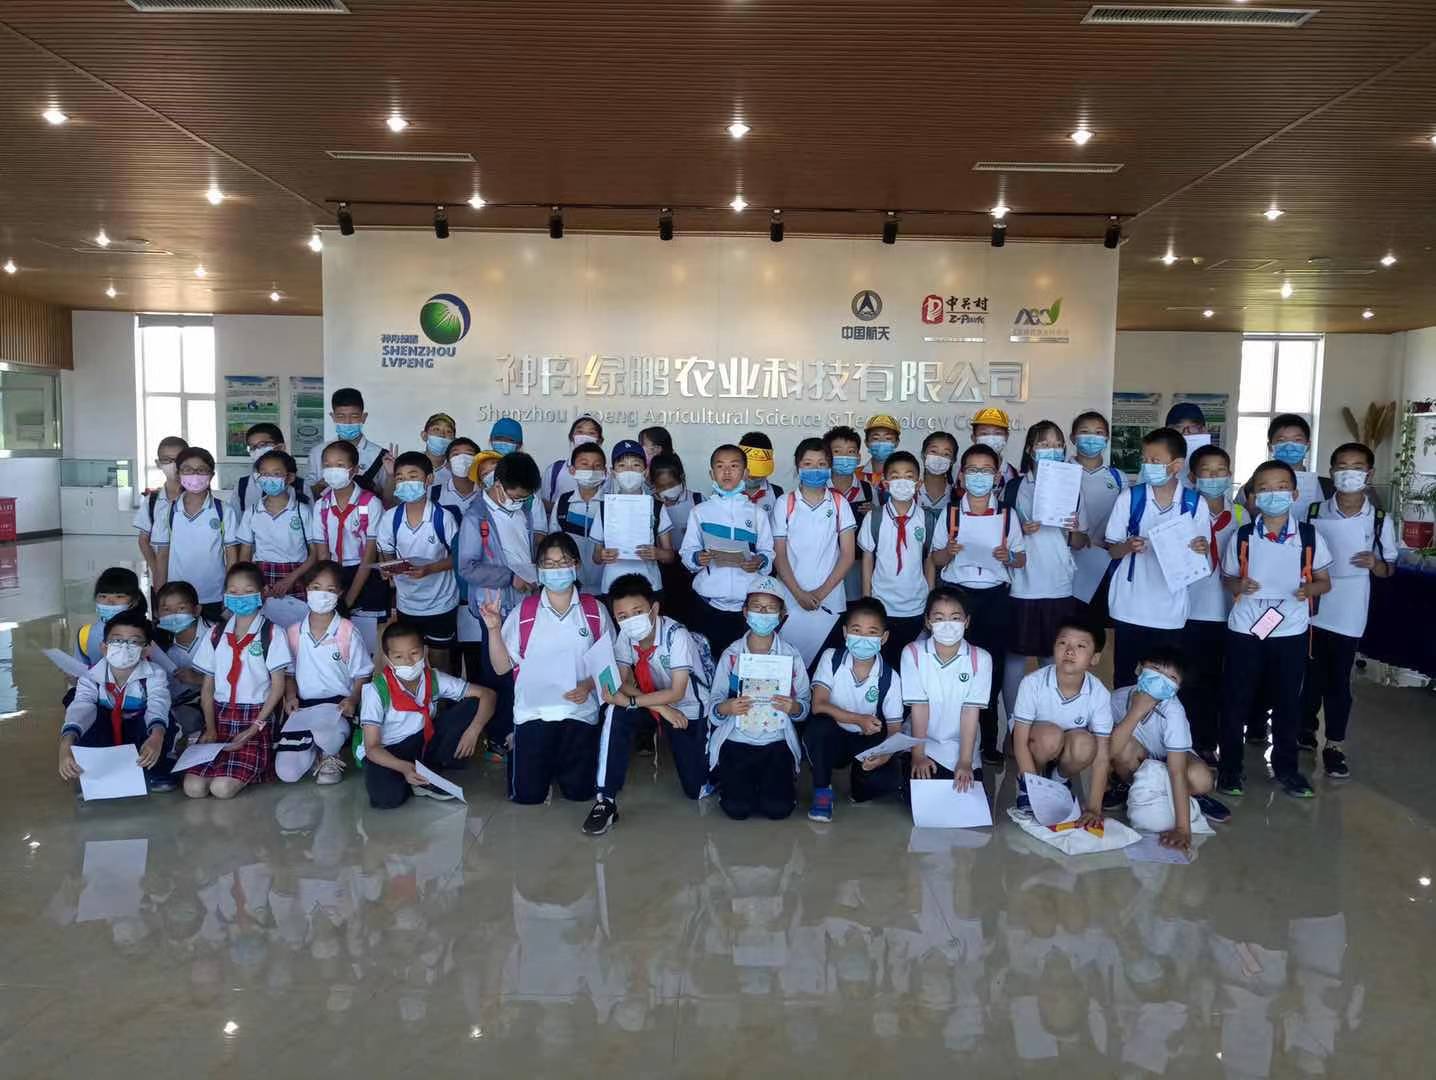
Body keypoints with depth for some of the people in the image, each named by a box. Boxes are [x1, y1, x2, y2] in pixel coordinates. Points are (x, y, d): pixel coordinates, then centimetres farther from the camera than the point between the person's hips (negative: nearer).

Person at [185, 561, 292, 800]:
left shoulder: (272, 634, -3)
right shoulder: (216, 635, 10)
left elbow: (278, 686, -4)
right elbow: (208, 686, 11)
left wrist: (255, 728, -11)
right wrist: (210, 728, -2)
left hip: (257, 718, -4)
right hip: (221, 717, 4)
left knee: (223, 788, -22)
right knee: (194, 787, -16)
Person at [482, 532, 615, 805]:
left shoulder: (595, 611, 0)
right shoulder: (523, 612, -1)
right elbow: (501, 667, -1)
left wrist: (588, 684, -13)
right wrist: (494, 629, -14)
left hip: (580, 713, 1)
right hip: (533, 714, 0)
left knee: (579, 792, 0)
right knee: (527, 795, -1)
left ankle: (563, 760, 33)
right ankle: (517, 748, 30)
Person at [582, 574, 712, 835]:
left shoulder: (677, 636, -29)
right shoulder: (625, 636, -15)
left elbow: (676, 693, -30)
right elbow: (624, 683, -16)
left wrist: (629, 701, -33)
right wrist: (661, 708, -28)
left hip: (689, 709, -3)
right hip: (652, 701, 3)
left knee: (697, 789, -7)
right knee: (615, 713, -29)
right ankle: (606, 799, -23)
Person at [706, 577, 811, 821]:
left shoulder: (791, 655, 0)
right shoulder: (731, 654, 0)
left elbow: (805, 705, 0)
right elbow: (713, 704, -2)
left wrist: (794, 707, -21)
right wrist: (725, 708, -24)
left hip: (777, 741, 0)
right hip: (737, 741, 0)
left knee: (778, 808, -14)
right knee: (738, 808, -14)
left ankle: (778, 779, 20)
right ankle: (727, 777, 20)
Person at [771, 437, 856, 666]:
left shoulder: (839, 505, 4)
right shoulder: (785, 504, 2)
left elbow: (847, 555, 1)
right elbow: (779, 555, 1)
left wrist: (821, 592, -8)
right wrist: (799, 594, -9)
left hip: (830, 601, 0)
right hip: (791, 601, 0)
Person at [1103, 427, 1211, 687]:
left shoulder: (1195, 503, -2)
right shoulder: (1129, 498, -3)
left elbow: (1200, 557, 6)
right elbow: (1112, 550, 1)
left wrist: (1200, 549, -17)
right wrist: (1128, 547, -20)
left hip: (1171, 610, 0)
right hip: (1130, 607, 0)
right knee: (1124, 677, 8)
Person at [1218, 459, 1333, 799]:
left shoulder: (1310, 536, -2)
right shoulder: (1242, 537, -2)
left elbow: (1324, 581, 6)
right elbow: (1227, 577, 8)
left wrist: (1310, 588, -16)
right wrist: (1238, 585, -14)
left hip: (1291, 630, 1)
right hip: (1245, 629, -1)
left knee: (1287, 701, 12)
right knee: (1236, 700, 7)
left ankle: (1285, 767, 29)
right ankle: (1229, 767, 21)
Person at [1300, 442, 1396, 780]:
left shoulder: (1380, 522, -4)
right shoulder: (1314, 513, -2)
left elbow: (1389, 569, 5)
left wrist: (1375, 564, -16)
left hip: (1349, 615, -1)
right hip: (1312, 610, 1)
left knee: (1338, 680, 6)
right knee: (1310, 676, 12)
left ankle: (1334, 745, 18)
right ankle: (1305, 730, 31)